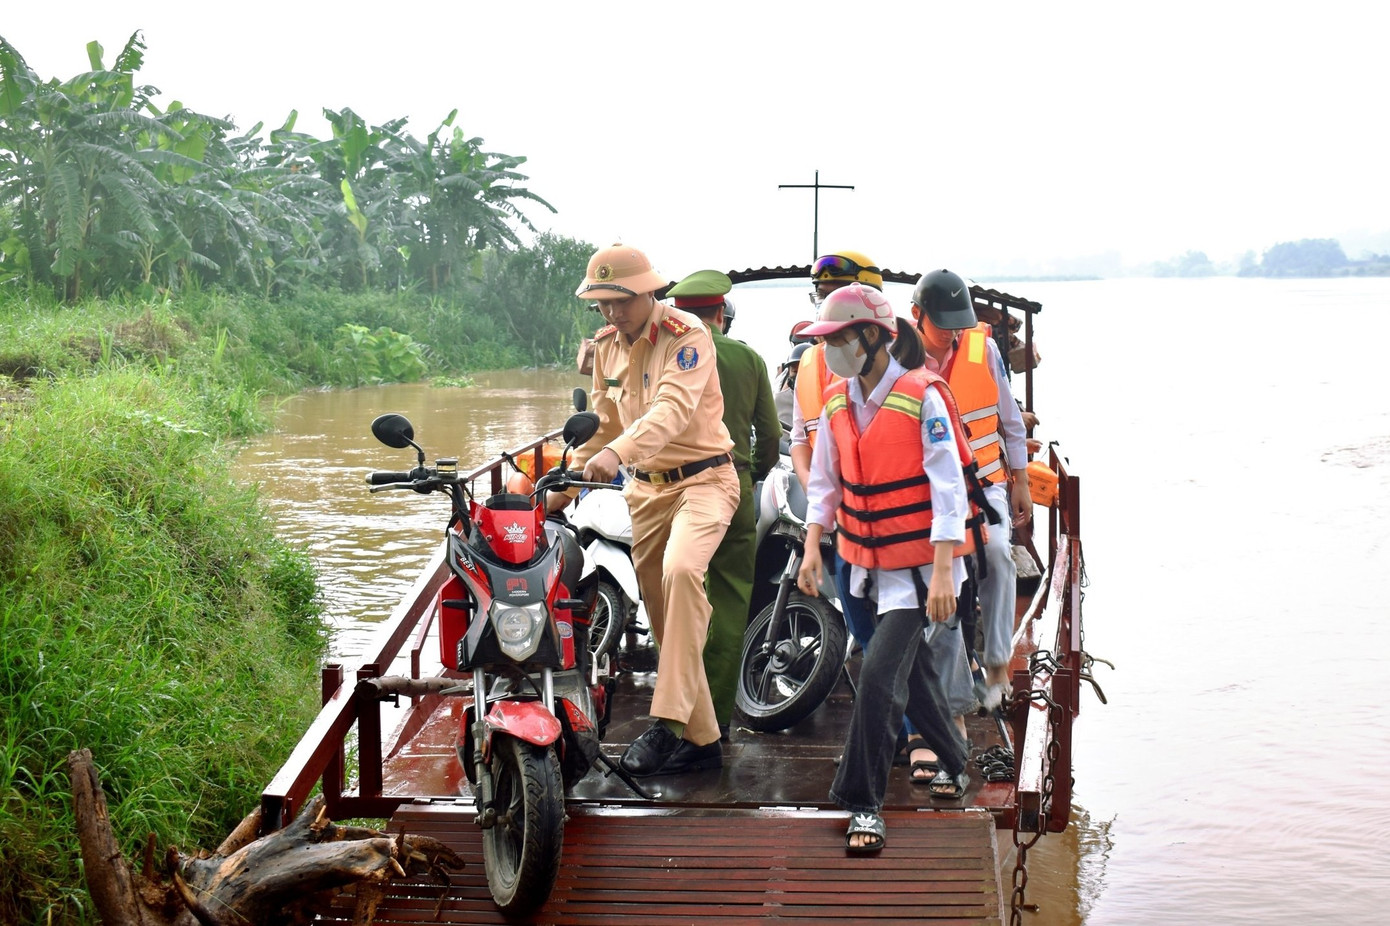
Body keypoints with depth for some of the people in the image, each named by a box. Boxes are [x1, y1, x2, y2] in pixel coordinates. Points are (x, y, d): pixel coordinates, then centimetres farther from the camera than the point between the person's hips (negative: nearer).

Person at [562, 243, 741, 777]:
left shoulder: (686, 337, -15)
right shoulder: (606, 347, 8)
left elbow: (673, 409, -31)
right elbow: (602, 425, 18)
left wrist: (617, 452, -46)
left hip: (702, 478, -7)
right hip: (645, 487, 8)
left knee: (680, 571, -33)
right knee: (662, 614, 7)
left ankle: (669, 720, -32)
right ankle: (701, 738, 18)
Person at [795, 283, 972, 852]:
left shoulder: (923, 398, -16)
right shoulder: (837, 403, 4)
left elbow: (948, 489, -17)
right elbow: (825, 481, 14)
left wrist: (942, 573, -21)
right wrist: (812, 547, 5)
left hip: (917, 563, -7)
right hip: (866, 560, 7)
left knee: (880, 672, -15)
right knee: (912, 668, 19)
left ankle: (862, 803, -7)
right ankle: (952, 760, 40)